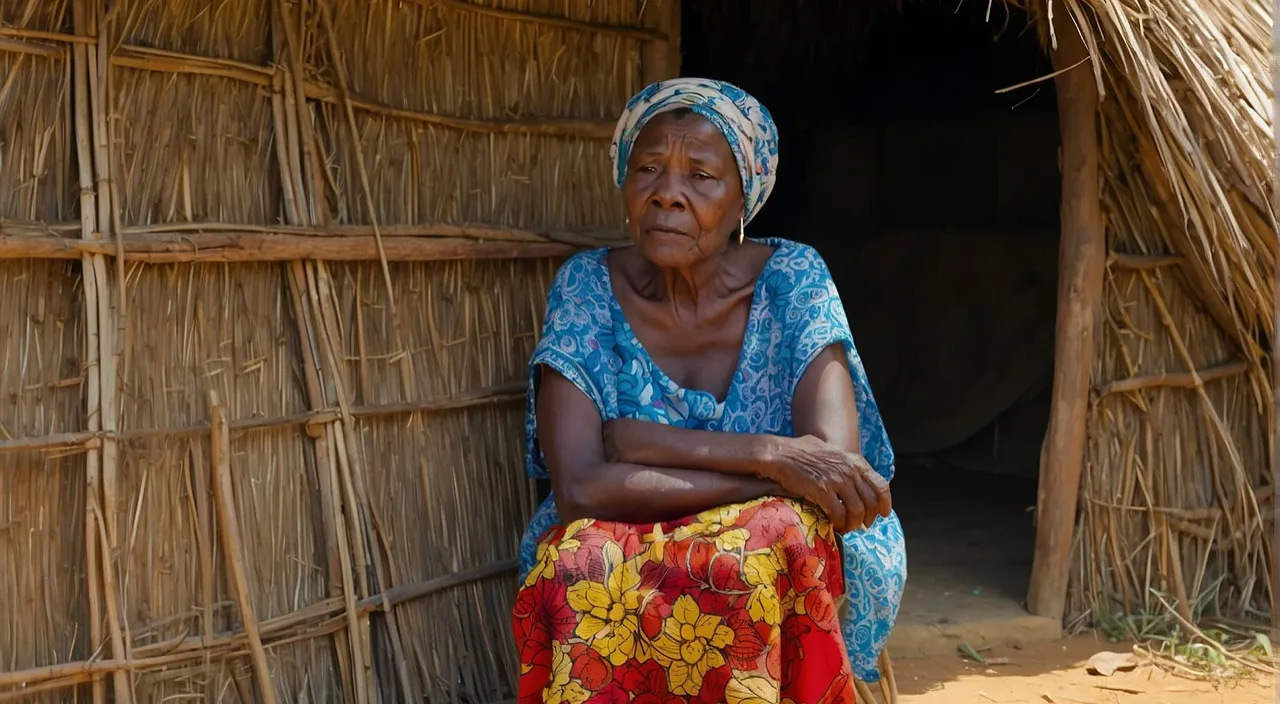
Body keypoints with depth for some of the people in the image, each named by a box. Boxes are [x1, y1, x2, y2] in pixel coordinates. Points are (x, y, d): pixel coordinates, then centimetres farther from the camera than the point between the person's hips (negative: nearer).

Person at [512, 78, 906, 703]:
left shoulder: (792, 279, -7)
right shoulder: (589, 287, -6)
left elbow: (837, 460, -21)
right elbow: (578, 487, -19)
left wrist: (644, 444, -21)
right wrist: (771, 464, -24)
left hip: (779, 559, 0)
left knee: (761, 562, -35)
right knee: (581, 570, -33)